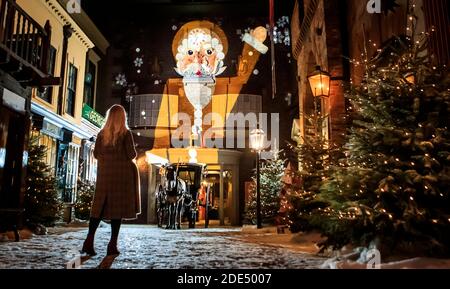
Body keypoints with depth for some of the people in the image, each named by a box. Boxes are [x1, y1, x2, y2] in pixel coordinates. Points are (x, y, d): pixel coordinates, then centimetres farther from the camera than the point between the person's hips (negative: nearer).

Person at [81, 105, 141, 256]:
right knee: (118, 206, 1)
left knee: (100, 206, 8)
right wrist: (133, 154, 12)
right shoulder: (126, 133, -5)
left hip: (104, 173, 3)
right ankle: (112, 244, 4)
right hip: (122, 172, -3)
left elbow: (96, 154, 7)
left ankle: (89, 241, 0)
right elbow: (132, 154, -10)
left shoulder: (102, 133, 6)